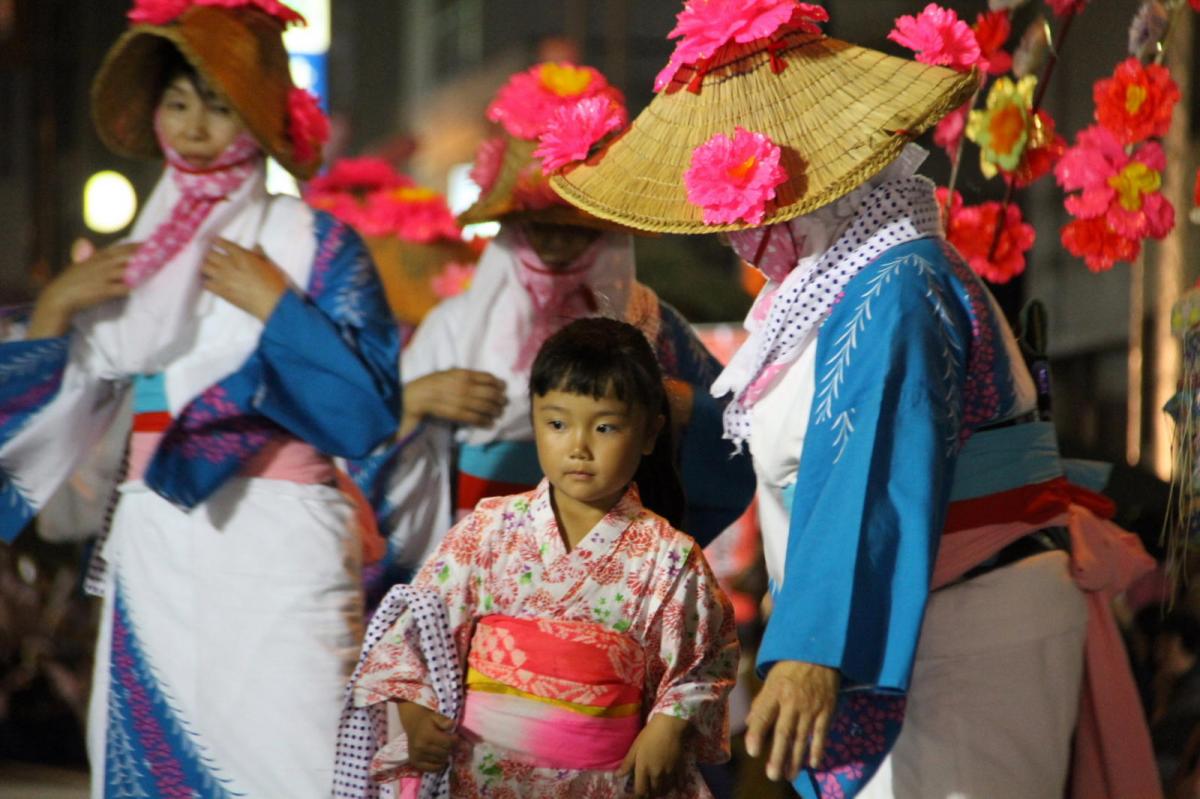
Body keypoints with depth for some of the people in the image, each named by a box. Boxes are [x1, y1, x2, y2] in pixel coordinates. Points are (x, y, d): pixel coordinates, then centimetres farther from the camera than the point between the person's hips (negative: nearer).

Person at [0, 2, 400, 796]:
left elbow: (370, 409, -9)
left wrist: (274, 305, -11)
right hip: (156, 550, 5)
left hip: (277, 545, -5)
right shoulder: (134, 257, 14)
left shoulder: (316, 244, 1)